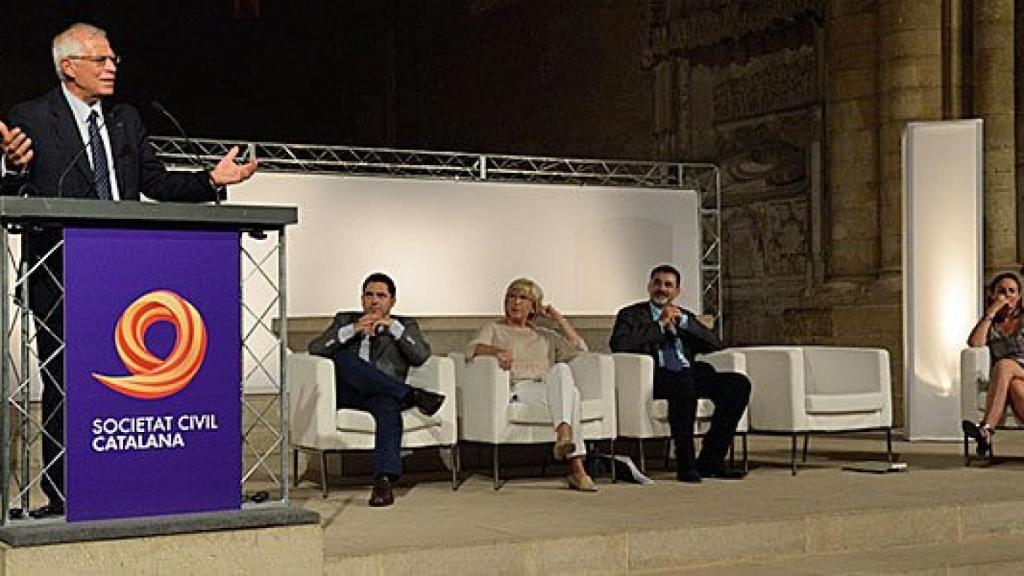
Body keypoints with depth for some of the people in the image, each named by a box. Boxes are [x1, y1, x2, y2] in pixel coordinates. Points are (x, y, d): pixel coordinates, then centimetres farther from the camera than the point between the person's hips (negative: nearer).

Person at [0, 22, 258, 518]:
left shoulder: (126, 119, 16)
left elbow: (155, 183, 15)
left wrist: (213, 180, 1)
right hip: (60, 277, -4)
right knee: (62, 385, 0)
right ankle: (61, 497, 7)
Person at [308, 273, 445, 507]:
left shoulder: (405, 325, 23)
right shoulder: (345, 320, 24)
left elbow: (422, 356, 3)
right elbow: (315, 349, 8)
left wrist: (393, 326, -4)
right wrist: (353, 330, -4)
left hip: (382, 394, -1)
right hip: (346, 393, 1)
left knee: (389, 405, -38)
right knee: (344, 357, -31)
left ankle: (384, 480, -50)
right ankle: (412, 395, -32)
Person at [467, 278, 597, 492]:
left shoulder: (544, 335, 31)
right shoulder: (494, 329, 23)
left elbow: (579, 349, 18)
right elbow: (472, 349, 1)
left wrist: (558, 318, 18)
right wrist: (497, 350, -20)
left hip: (545, 391, 3)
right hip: (514, 391, -3)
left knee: (561, 369, -33)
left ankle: (564, 434, -51)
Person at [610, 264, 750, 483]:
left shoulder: (685, 317, 26)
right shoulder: (631, 315, 12)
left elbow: (715, 345, 13)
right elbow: (619, 345, -9)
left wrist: (682, 321, 3)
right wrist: (660, 323, -5)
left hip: (689, 374, 6)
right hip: (655, 377, -6)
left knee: (739, 384, -17)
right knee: (684, 385, -39)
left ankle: (710, 460, -11)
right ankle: (686, 464, -28)